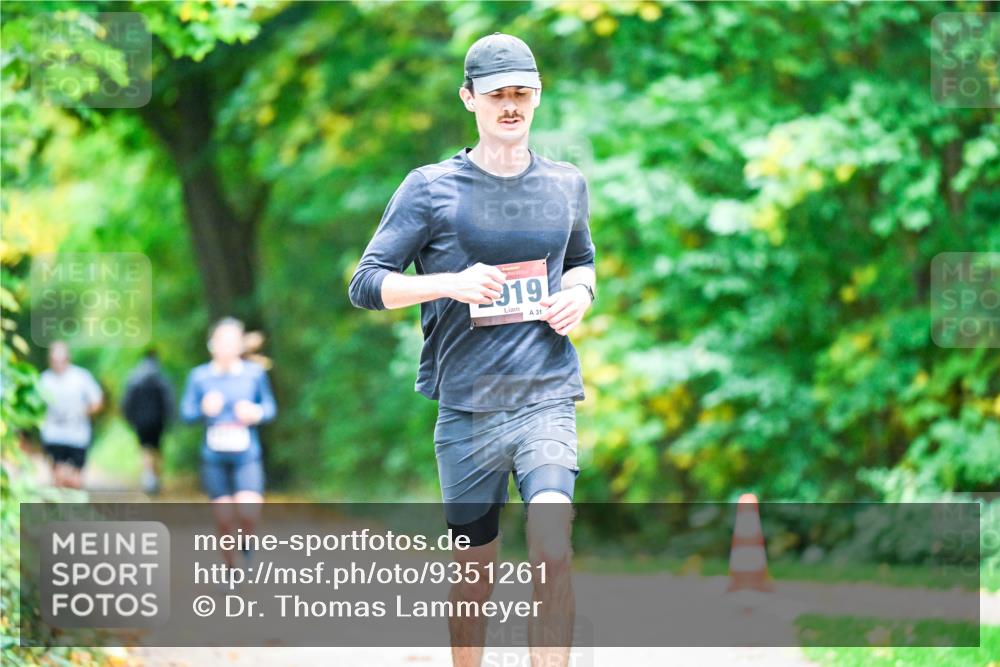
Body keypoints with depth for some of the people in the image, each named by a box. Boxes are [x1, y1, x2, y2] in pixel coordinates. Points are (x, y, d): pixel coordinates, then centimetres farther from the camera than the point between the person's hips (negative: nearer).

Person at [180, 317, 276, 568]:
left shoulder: (255, 373, 1)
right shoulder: (199, 376, 1)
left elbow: (270, 407, 11)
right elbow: (186, 413, 2)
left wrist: (257, 413, -11)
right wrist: (204, 409, -18)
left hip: (246, 455, -1)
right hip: (214, 456, 1)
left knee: (248, 510, -20)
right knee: (224, 517, 1)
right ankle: (229, 568, 22)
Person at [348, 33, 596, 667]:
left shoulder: (566, 185, 9)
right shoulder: (430, 188, 0)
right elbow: (366, 285, -1)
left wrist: (580, 293, 5)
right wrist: (451, 284, -16)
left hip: (547, 399, 1)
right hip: (467, 407, -1)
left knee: (552, 553, -20)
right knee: (475, 576, 7)